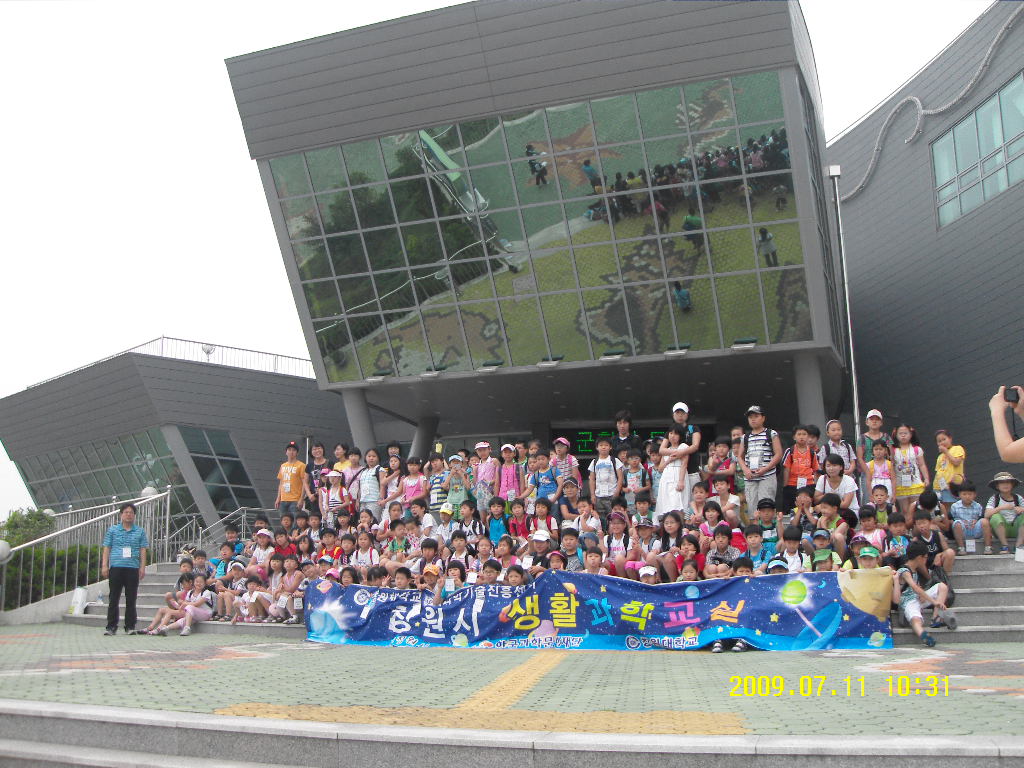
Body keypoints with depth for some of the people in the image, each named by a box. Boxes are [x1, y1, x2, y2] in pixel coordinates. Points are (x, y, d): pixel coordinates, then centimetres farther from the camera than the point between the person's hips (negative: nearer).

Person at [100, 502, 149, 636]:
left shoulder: (140, 532, 12)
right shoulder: (112, 530, 11)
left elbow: (143, 550, 9)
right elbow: (106, 548, 8)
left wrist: (142, 567, 0)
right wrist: (104, 566, -1)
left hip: (133, 568, 1)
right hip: (116, 567, 0)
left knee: (131, 599, 3)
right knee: (114, 598, 1)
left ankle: (130, 626, 9)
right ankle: (111, 627, 5)